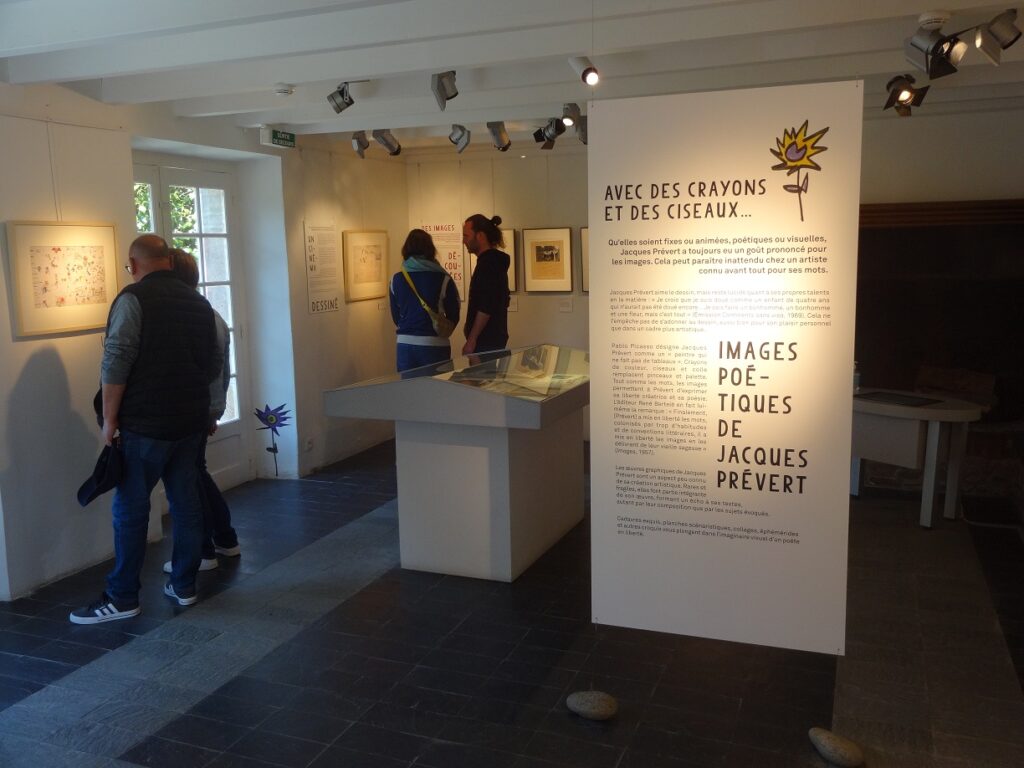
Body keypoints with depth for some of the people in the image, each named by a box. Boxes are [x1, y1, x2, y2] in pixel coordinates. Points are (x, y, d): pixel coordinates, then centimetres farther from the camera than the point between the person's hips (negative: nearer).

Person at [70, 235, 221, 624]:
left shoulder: (134, 298, -10)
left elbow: (116, 364, -16)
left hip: (145, 423, -6)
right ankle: (184, 585, 18)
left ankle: (122, 598, 7)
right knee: (186, 502, 11)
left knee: (131, 507, 1)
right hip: (190, 422, 7)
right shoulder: (198, 302, 11)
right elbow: (213, 365, 15)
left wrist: (110, 419, -9)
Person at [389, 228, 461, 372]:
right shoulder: (443, 279, -7)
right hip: (434, 345, -3)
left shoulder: (396, 279, 1)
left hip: (405, 344, 3)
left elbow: (395, 316, 10)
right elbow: (453, 316, 1)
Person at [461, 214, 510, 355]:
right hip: (493, 338, 10)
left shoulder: (488, 262, -14)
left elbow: (485, 307, -22)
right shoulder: (495, 260, 16)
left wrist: (471, 340, -20)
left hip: (486, 340, -10)